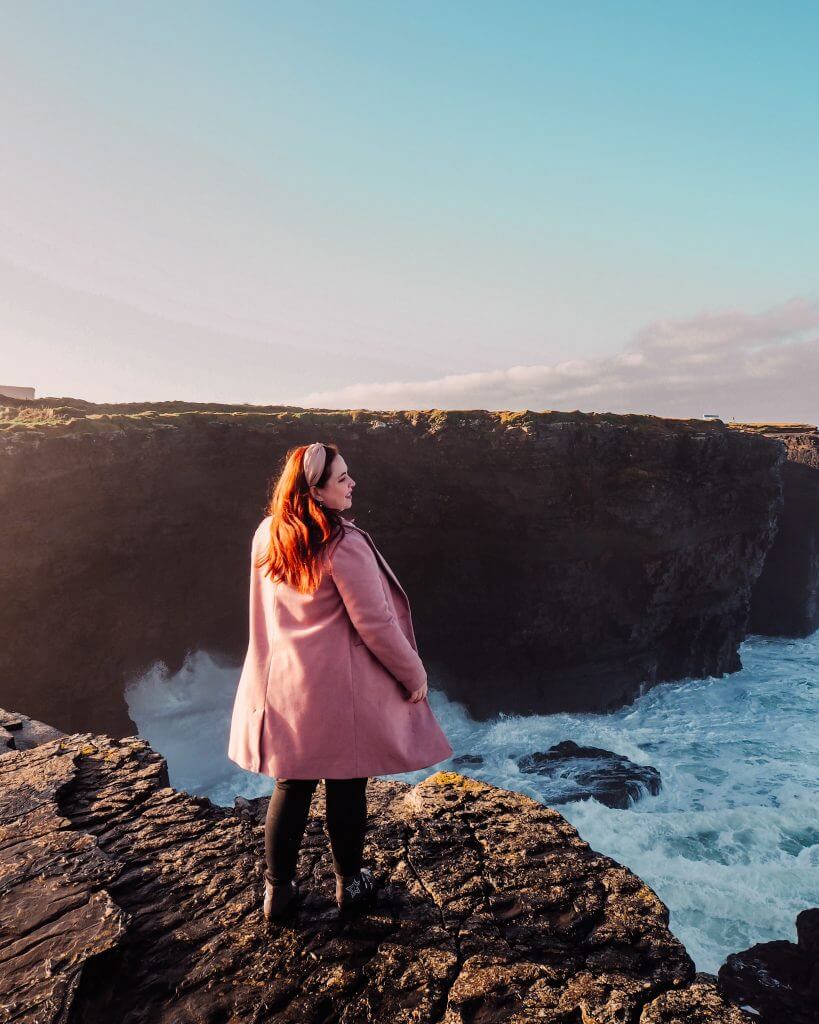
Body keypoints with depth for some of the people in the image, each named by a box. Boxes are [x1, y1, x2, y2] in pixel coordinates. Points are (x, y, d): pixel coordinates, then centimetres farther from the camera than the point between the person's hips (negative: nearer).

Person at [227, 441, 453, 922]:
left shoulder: (267, 536, 0)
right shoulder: (344, 544, -22)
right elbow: (375, 624, -19)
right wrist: (414, 674, -6)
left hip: (283, 684, 6)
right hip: (338, 688, -6)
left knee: (291, 786, 18)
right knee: (346, 786, 13)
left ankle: (279, 889, 31)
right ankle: (350, 883, 32)